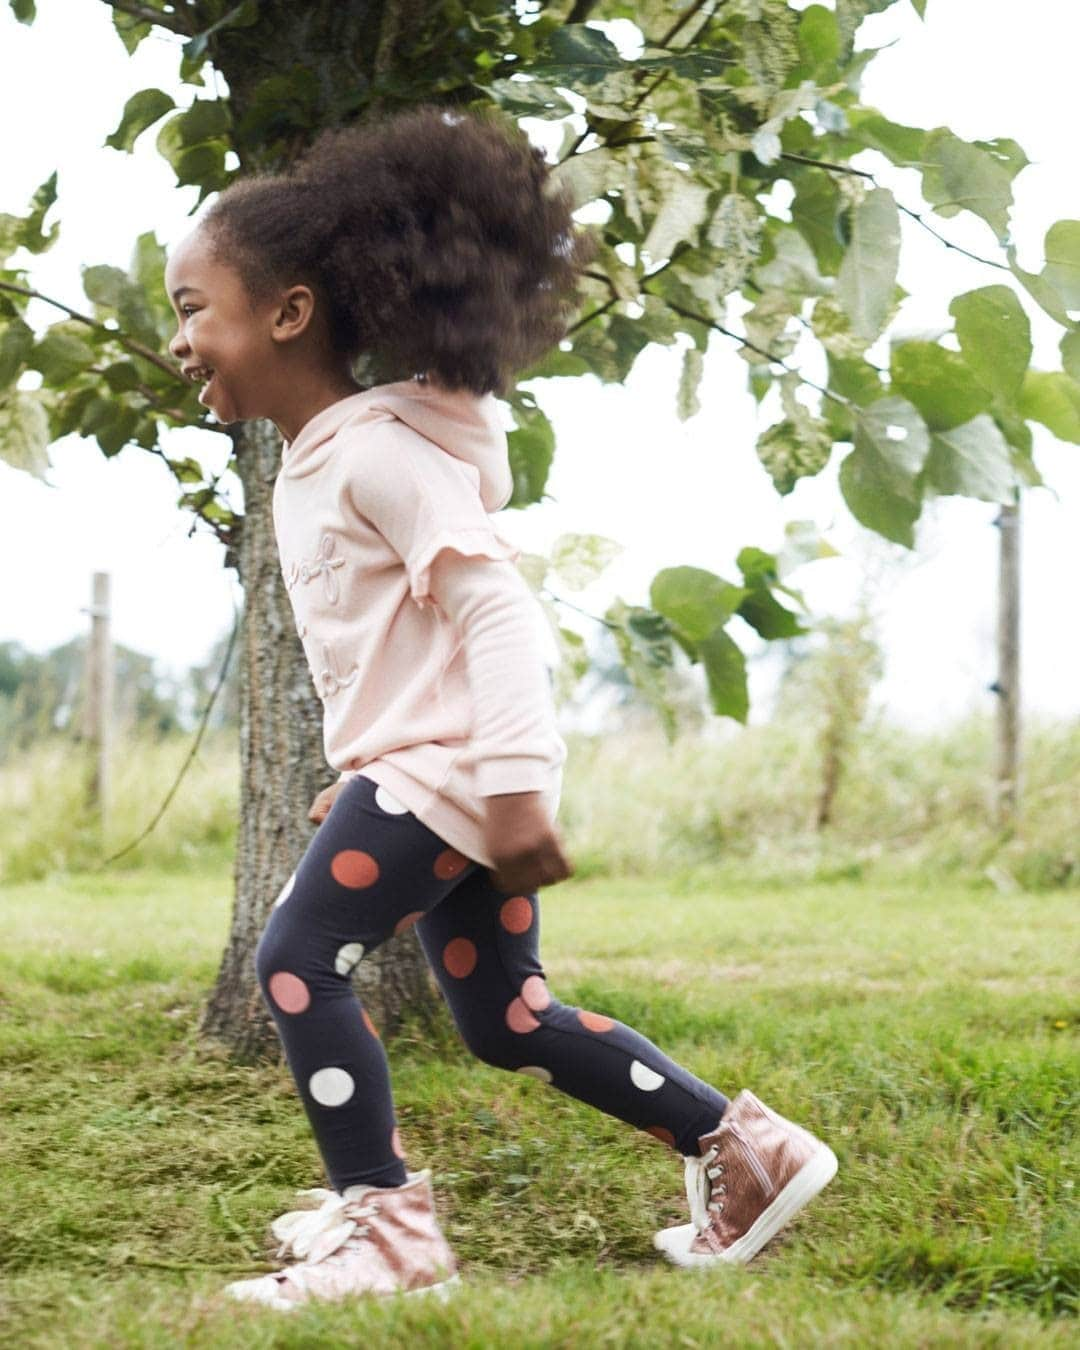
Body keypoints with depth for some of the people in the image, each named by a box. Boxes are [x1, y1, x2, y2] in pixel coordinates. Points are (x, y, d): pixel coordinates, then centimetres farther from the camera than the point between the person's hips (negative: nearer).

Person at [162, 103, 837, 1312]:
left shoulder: (374, 451, -16)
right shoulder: (310, 467, 14)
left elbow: (493, 605, -22)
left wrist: (514, 786, -27)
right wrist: (353, 776, 26)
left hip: (449, 765, -10)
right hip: (419, 767, 10)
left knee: (299, 960, -12)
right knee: (503, 1017, 14)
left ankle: (383, 1227, -3)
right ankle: (742, 1147, 21)